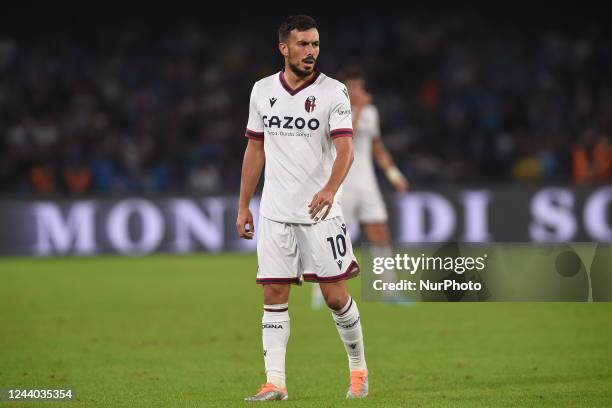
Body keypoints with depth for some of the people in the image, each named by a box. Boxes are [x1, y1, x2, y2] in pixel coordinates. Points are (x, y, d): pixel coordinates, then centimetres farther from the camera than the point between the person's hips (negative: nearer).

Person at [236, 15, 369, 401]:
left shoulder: (333, 92, -6)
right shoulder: (262, 90, 7)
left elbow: (345, 149, -17)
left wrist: (330, 189, -35)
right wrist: (243, 207, 13)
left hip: (319, 210, -3)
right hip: (274, 213, 3)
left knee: (336, 296, 0)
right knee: (274, 296, -1)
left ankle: (359, 369, 20)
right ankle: (275, 382, 0)